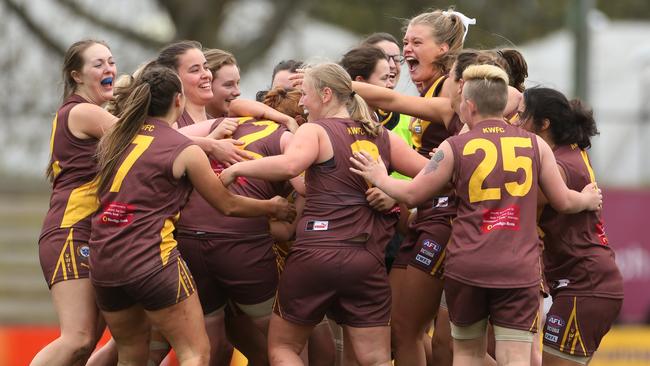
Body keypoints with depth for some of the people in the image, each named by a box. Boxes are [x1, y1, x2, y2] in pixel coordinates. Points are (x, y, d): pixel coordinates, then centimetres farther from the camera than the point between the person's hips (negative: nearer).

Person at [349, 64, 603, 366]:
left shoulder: (455, 148, -1)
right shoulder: (535, 145, 2)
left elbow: (411, 194, 5)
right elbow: (563, 201, 9)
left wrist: (381, 179, 26)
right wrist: (588, 200, 32)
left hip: (467, 266, 0)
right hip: (519, 269, 0)